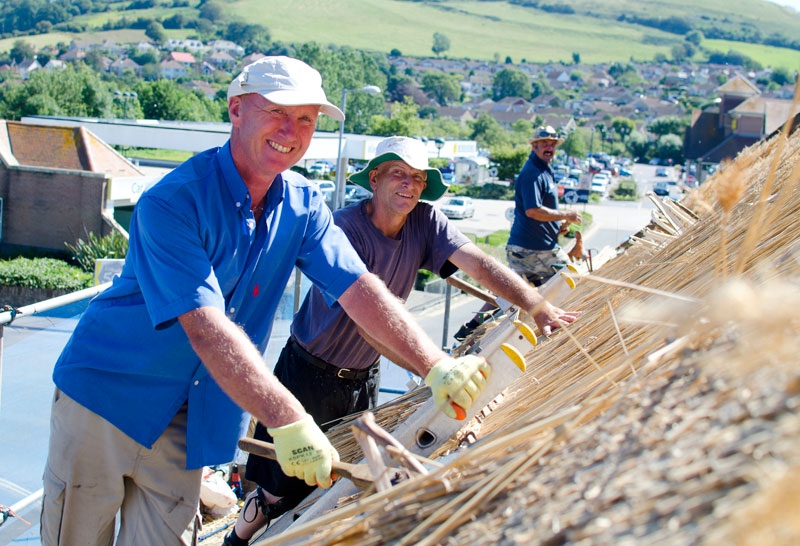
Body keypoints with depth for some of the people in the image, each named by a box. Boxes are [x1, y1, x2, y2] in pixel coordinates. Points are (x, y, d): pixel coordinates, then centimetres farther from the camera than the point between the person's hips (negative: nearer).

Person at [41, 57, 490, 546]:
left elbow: (360, 288, -11)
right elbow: (206, 328, -32)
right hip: (107, 395, -4)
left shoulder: (302, 206, -3)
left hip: (188, 415, 5)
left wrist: (436, 365, -25)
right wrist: (288, 421, -40)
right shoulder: (173, 203, -24)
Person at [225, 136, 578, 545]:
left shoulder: (425, 221, -8)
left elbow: (479, 264, -19)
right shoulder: (343, 228, -26)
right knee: (283, 486, 5)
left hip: (364, 375, 6)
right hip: (312, 373, -5)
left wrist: (538, 306, -35)